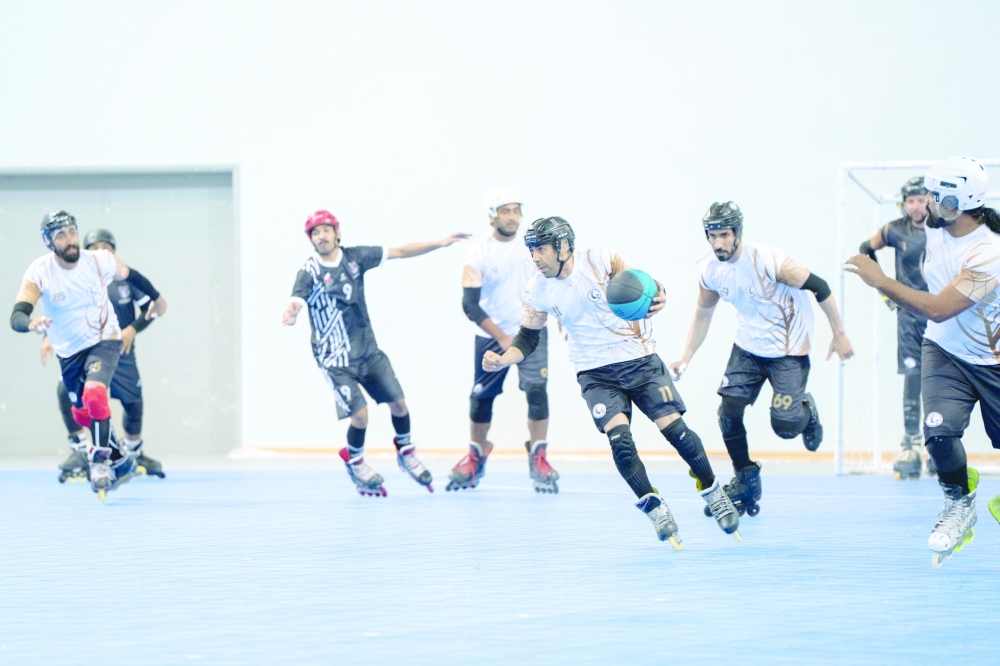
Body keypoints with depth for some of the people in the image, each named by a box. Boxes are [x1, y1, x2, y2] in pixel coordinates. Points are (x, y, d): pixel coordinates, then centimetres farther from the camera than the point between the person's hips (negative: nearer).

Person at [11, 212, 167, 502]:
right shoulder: (39, 272, -20)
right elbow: (16, 317, -30)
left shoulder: (100, 261, -17)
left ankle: (101, 461, -14)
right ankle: (121, 459, 42)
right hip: (69, 353, 3)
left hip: (104, 342, -3)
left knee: (94, 395, -29)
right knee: (82, 415, 17)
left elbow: (130, 275, 6)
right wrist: (31, 323, -54)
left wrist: (156, 297, 22)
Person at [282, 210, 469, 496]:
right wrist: (290, 315, -54)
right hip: (335, 360, -5)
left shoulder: (355, 257, -1)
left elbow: (401, 252, 4)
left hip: (368, 351, 5)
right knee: (359, 413, -13)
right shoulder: (309, 273, -14)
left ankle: (406, 452, 33)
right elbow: (296, 302, -30)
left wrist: (441, 243, -1)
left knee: (398, 401, 5)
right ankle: (354, 461, 17)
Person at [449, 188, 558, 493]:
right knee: (481, 397, 6)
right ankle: (476, 459, 28)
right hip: (492, 335, -1)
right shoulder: (479, 252, -15)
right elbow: (470, 304, -17)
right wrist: (502, 338, -21)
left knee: (536, 390, -16)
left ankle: (538, 460, -5)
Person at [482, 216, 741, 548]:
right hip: (597, 374, 2)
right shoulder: (538, 291, -5)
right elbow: (528, 338, 5)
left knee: (675, 429, -9)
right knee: (620, 439, -19)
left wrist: (656, 297, -29)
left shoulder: (601, 259, -13)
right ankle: (654, 507, -4)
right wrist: (503, 360, -14)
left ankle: (713, 492, 12)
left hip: (640, 361, -1)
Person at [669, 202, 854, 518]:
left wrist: (839, 334, -14)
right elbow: (703, 314, 10)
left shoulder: (768, 261, -27)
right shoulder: (712, 272, -8)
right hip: (748, 347, 5)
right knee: (729, 412, -7)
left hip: (789, 349, -5)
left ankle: (808, 411, 27)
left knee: (785, 427, -10)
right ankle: (746, 481, 12)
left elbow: (819, 287, -19)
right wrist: (685, 358, 5)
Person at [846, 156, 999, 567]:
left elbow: (938, 309, -33)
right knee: (939, 430, -20)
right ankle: (959, 503, 4)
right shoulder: (936, 231, -7)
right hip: (943, 352, 4)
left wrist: (881, 282, -29)